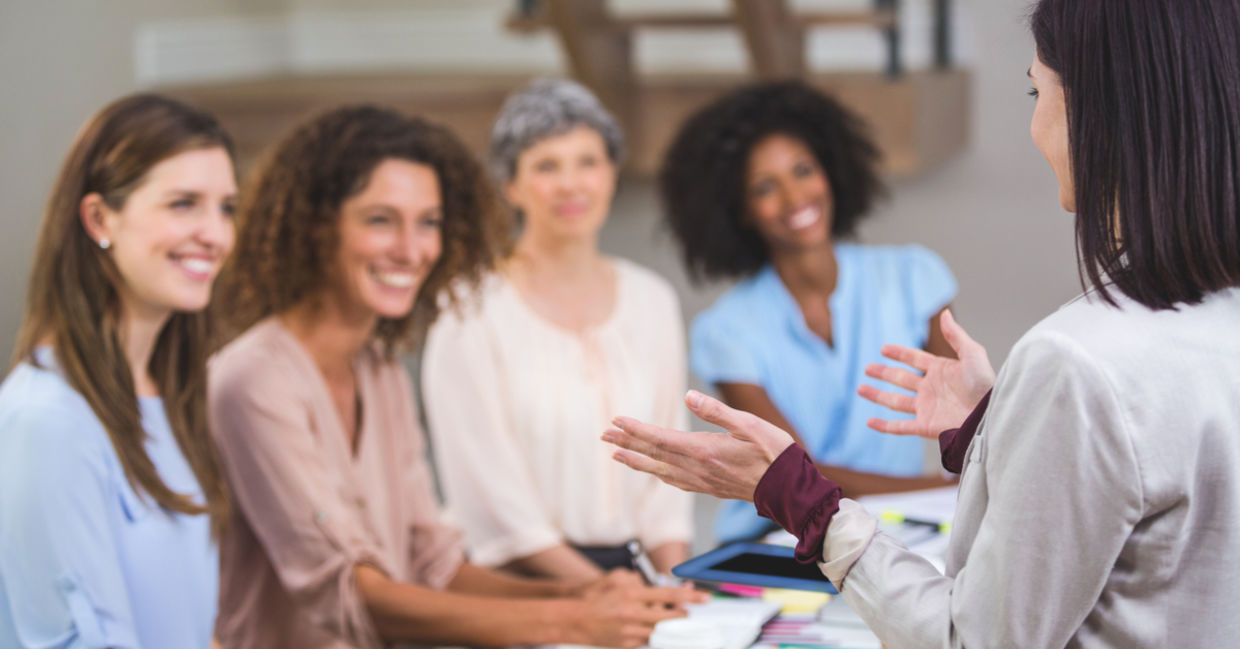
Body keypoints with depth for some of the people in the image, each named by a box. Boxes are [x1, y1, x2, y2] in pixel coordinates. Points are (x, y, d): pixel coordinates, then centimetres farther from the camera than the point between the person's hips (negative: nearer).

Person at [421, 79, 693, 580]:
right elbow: (494, 502, -7)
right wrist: (602, 593, -14)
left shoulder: (652, 301, 13)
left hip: (631, 563, 4)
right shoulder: (471, 313, -3)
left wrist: (674, 587, -1)